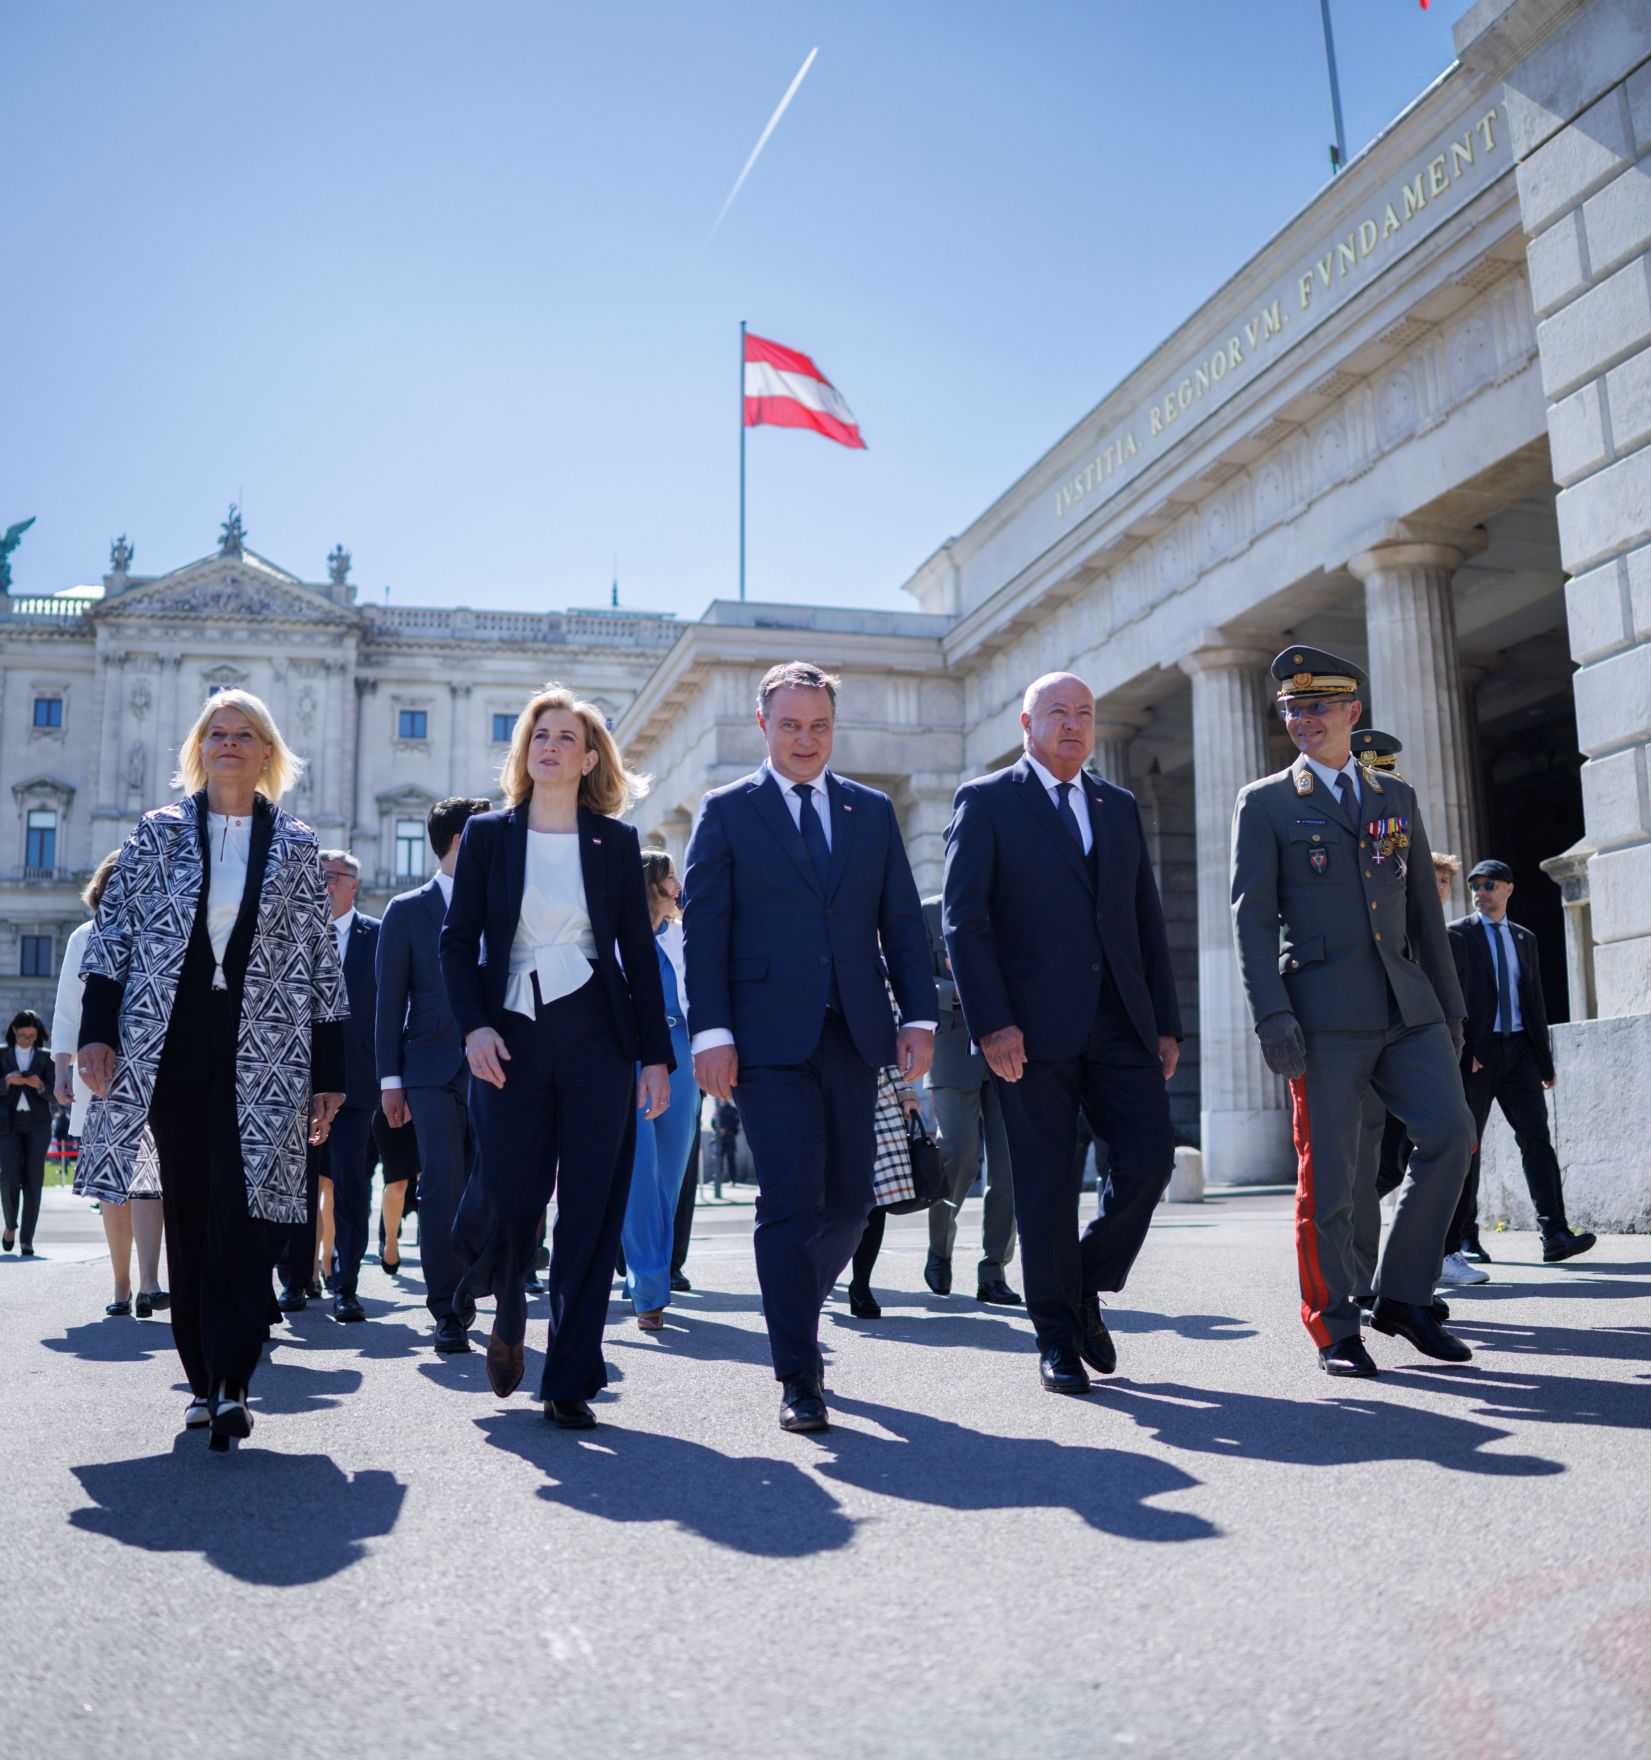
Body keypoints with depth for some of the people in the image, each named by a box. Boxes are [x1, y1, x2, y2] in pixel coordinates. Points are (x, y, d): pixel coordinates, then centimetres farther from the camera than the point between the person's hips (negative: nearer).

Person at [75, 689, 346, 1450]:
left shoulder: (296, 845, 7)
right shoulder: (157, 832, 9)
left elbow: (322, 963, 7)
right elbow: (113, 934, 6)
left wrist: (329, 1072, 3)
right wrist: (98, 1032, -6)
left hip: (263, 1049, -1)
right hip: (171, 1044, 1)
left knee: (244, 1205, -10)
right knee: (188, 1210, 6)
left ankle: (232, 1381, -9)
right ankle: (205, 1378, 15)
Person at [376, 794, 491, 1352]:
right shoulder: (406, 911, 6)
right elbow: (390, 999, 4)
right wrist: (390, 1079, -2)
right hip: (433, 1069, -3)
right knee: (442, 1186, -9)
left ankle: (464, 1294, 23)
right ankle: (447, 1312, -2)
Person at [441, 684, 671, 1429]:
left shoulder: (615, 841, 7)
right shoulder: (487, 834, 6)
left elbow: (638, 950, 6)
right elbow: (457, 939, 5)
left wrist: (656, 1055, 1)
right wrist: (474, 1026, -10)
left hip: (596, 1038, 0)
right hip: (511, 1039, 0)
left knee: (590, 1212, -1)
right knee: (505, 1200, -2)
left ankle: (570, 1381, 10)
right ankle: (509, 1311, 33)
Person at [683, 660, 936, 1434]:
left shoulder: (873, 811, 14)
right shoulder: (726, 811, 5)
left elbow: (902, 923, 12)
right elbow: (703, 929, 0)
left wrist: (919, 1015, 1)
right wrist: (711, 1032, -10)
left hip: (854, 1035, 4)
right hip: (769, 1037, -3)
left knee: (849, 1202, 7)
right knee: (790, 1202, -7)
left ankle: (794, 1309, 34)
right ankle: (798, 1378, 2)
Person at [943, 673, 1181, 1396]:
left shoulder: (1120, 806, 18)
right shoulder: (985, 801, 2)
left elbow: (1147, 921, 17)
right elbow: (963, 920, -5)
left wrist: (1166, 1023, 10)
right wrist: (991, 1023, -14)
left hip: (1120, 1023, 4)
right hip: (1033, 1028, -4)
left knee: (1149, 1156, -5)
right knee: (1046, 1183, 0)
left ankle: (1086, 1289, 18)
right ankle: (1057, 1336, 15)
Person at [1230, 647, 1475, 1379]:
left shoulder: (1398, 798, 16)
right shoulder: (1265, 803, 4)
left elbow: (1425, 909, 17)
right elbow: (1252, 916, -3)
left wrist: (1449, 1006, 13)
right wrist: (1272, 1015, -14)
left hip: (1407, 1008, 4)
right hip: (1325, 1013, -4)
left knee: (1450, 1135, -7)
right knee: (1329, 1175, -2)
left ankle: (1401, 1296, 9)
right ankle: (1334, 1328, 11)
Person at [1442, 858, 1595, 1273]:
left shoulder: (1524, 938, 16)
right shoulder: (1457, 935, 1)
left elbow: (1534, 1000, 17)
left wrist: (1545, 1061, 14)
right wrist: (1461, 1051, -16)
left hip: (1518, 1050, 4)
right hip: (1476, 1052, -4)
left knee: (1536, 1137, -7)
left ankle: (1555, 1236, -11)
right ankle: (1448, 1253, 3)